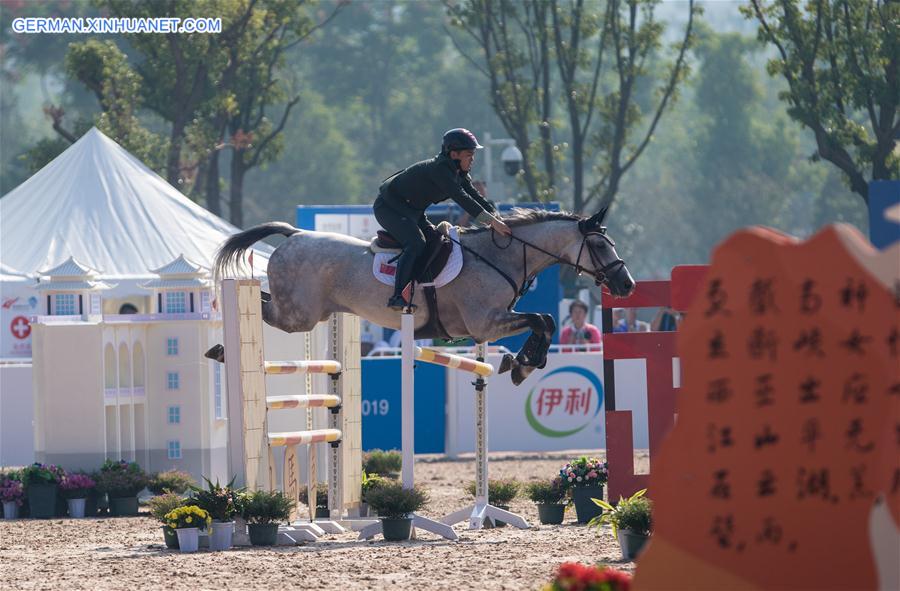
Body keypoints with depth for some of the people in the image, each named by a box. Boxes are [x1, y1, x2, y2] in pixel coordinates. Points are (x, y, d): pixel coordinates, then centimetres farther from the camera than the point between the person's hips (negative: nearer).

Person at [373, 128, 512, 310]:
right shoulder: (439, 169, -28)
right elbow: (462, 199, -35)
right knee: (416, 244, -27)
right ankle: (397, 297, -31)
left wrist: (498, 218, -12)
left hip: (412, 211, 10)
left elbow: (475, 196, 3)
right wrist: (492, 221, -38)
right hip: (389, 208, -10)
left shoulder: (459, 174, 3)